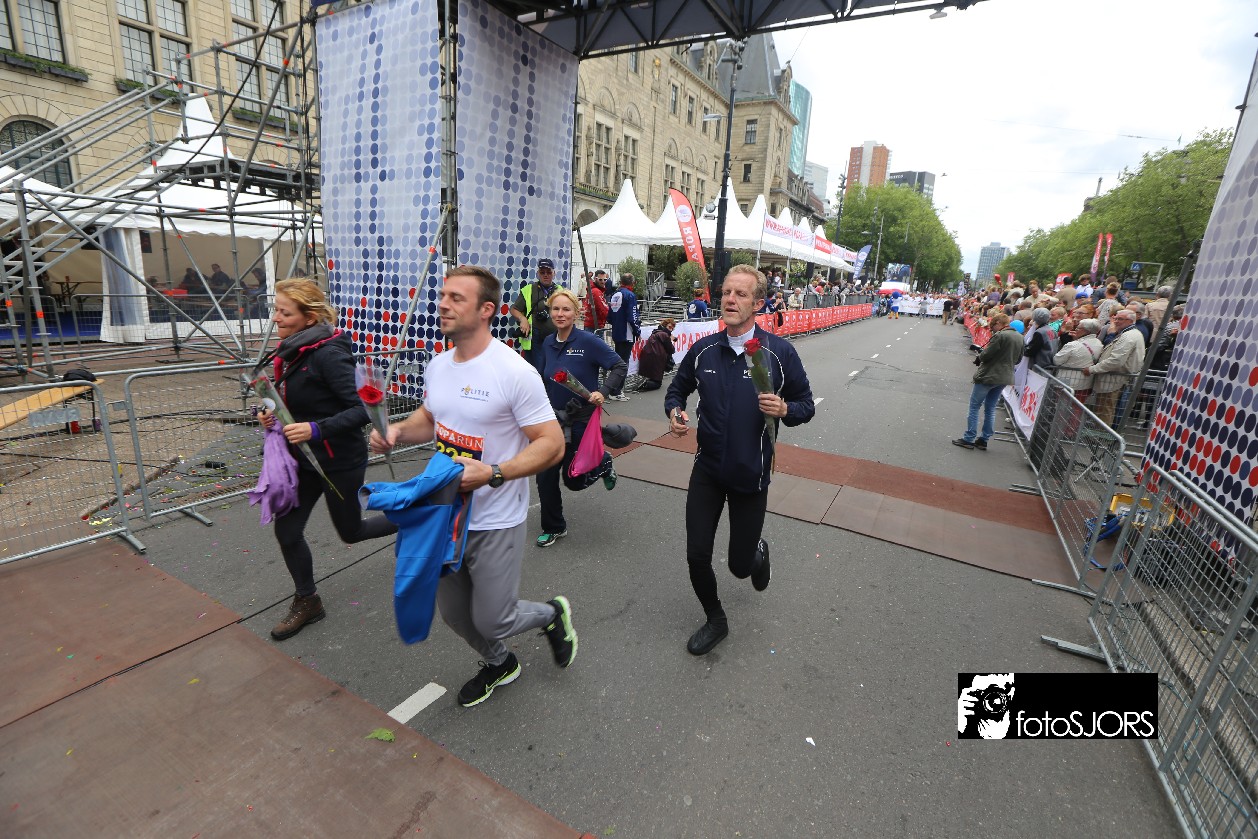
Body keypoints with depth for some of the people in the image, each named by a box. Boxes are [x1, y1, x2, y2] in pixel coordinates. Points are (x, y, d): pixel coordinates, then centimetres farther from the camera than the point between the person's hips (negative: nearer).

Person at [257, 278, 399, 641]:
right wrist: (272, 414, -1)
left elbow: (362, 409, -26)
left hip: (340, 460, -8)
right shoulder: (289, 352, 3)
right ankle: (307, 601, 32)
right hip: (305, 458, 8)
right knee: (287, 530, 11)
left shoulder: (328, 353, -23)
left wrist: (316, 429, -32)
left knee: (350, 531, 11)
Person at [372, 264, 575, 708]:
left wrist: (493, 474, -31)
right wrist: (398, 429, -3)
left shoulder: (514, 373, -21)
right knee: (454, 614, 21)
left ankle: (553, 613, 36)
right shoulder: (437, 367, 2)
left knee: (492, 621, 4)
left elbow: (552, 444, -20)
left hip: (495, 525, -7)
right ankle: (499, 664, 51)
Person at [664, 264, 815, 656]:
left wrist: (783, 409, -24)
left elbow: (806, 405, -2)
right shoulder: (703, 349, -3)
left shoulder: (780, 352, -11)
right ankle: (715, 620, 34)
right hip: (707, 469, 3)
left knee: (740, 565, 10)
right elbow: (677, 389, 12)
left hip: (751, 475, -2)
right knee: (697, 556, 5)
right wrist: (674, 411, -10)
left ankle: (758, 551, 50)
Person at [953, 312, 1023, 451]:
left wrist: (978, 358, 2)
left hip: (988, 376, -8)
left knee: (974, 406, 2)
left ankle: (969, 439, 2)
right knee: (990, 409, 14)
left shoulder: (1000, 336, -18)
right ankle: (984, 440, 17)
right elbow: (1018, 359, 15)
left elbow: (986, 355, -17)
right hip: (1005, 378, 8)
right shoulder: (1020, 338, 8)